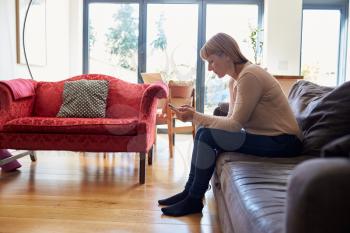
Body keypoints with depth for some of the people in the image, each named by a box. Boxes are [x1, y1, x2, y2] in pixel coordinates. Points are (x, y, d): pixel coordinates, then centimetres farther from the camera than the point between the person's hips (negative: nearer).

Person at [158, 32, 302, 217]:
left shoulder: (249, 76, -20)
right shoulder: (235, 79, 9)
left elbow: (235, 124, -22)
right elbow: (232, 120, 5)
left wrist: (195, 116, -18)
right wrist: (196, 116, -7)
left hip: (283, 141, -9)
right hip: (266, 136, 9)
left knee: (207, 136, -19)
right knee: (203, 132, 2)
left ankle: (194, 200, -4)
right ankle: (190, 191, 10)